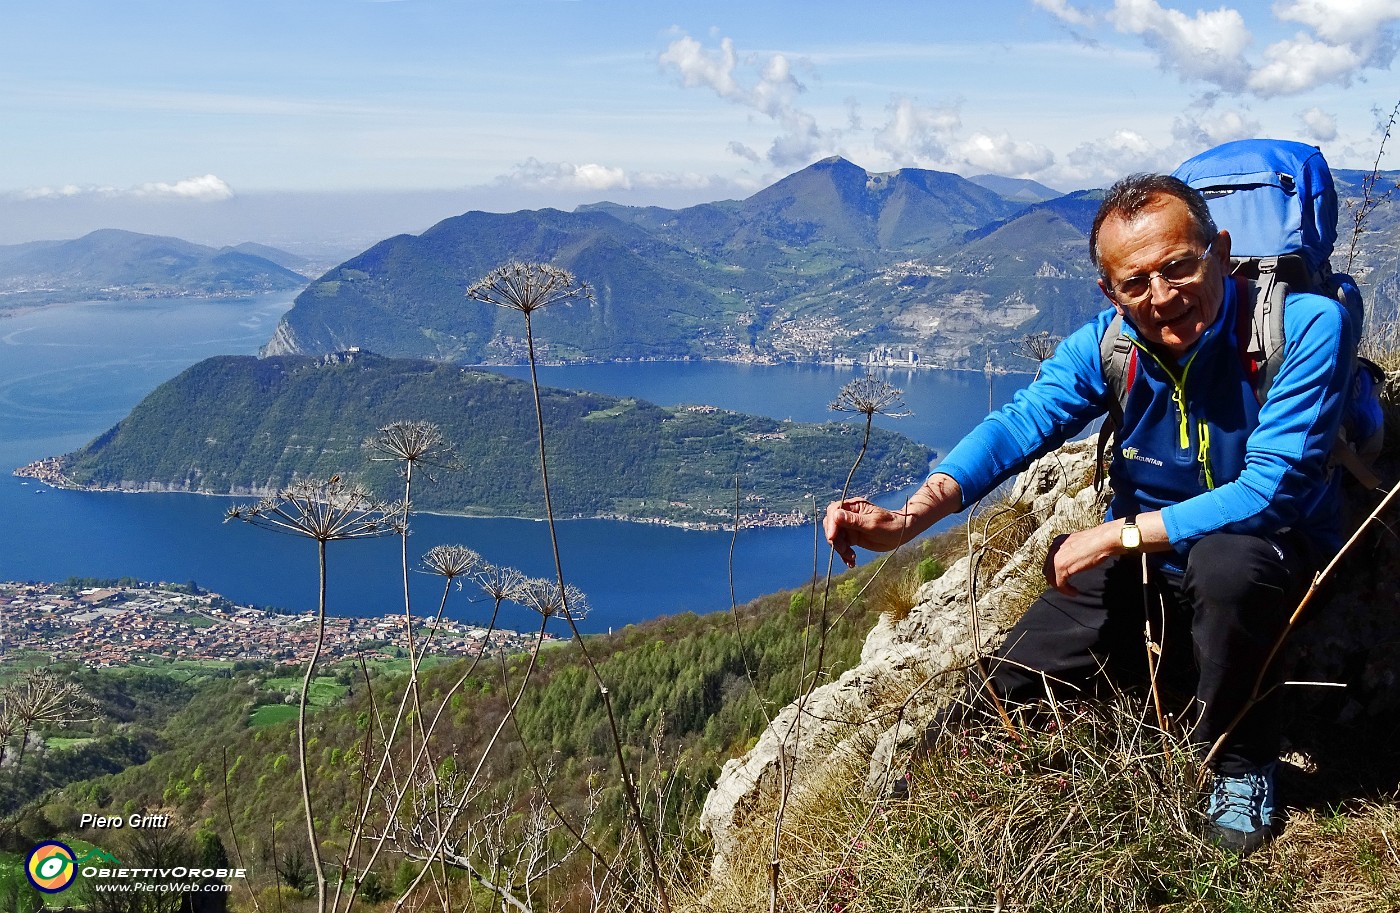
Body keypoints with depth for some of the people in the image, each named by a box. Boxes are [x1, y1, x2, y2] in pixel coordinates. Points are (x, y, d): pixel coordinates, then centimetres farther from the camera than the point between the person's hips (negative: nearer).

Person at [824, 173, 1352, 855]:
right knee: (1013, 686, -3)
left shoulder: (1307, 326, -26)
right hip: (1140, 555, 4)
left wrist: (1115, 536, -29)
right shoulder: (1107, 343, -14)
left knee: (1225, 562, -40)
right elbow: (1019, 425, -26)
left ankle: (1242, 760, -11)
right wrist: (908, 518, -42)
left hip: (1269, 550, -3)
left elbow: (1270, 488, -30)